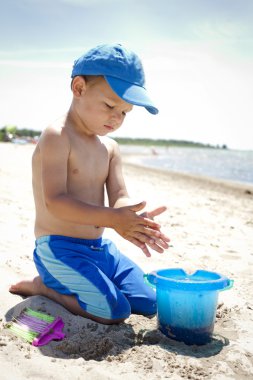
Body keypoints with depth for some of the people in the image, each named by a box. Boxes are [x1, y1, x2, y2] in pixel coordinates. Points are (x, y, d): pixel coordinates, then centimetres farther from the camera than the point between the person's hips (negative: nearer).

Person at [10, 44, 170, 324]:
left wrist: (134, 219, -25)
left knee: (148, 303, 9)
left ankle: (65, 285, 19)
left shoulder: (110, 148, 9)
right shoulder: (57, 137, -16)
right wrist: (111, 218, -34)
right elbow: (55, 201, -25)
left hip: (100, 246, 8)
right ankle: (43, 286, 1)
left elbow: (119, 197, 0)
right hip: (59, 248, -8)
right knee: (114, 310, -21)